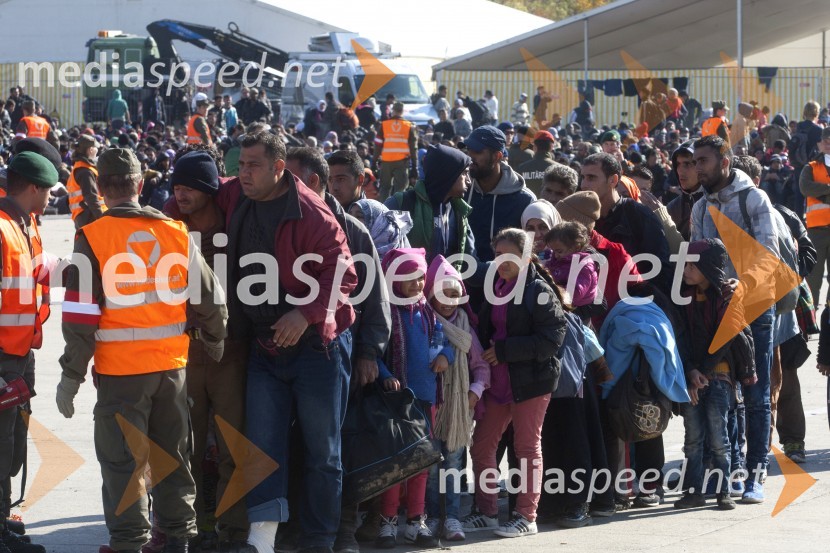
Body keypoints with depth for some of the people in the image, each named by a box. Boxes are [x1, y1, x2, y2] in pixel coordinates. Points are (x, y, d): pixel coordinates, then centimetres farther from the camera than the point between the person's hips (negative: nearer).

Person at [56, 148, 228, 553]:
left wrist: (71, 375, -3)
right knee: (173, 454, 16)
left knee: (121, 459, 5)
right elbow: (210, 301, 8)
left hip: (120, 371, -4)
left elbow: (81, 316, -10)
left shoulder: (93, 238, -9)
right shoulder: (177, 233, 1)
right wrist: (215, 348, 24)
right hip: (172, 366, 4)